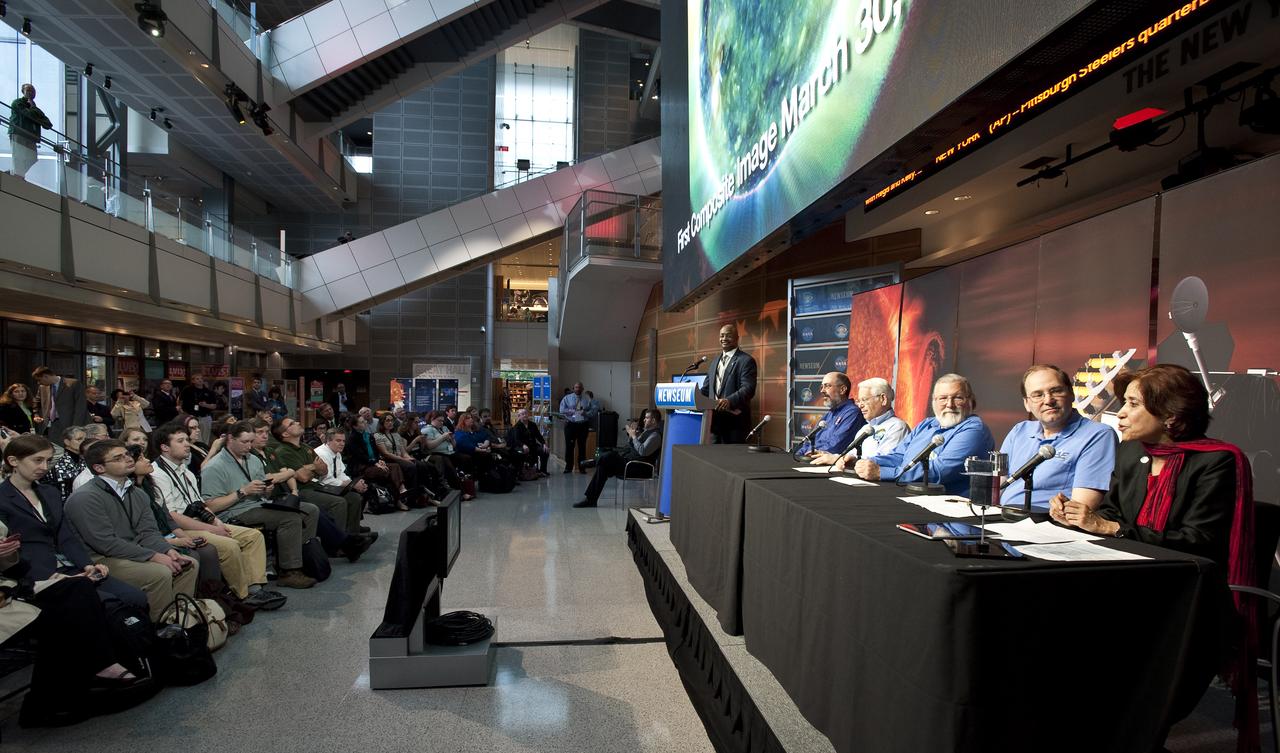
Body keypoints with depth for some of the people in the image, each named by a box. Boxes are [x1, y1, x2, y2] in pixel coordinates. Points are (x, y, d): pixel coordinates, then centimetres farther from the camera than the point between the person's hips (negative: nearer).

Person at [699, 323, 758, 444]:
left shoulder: (746, 361, -5)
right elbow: (706, 388, 19)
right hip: (715, 418, 7)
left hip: (735, 420, -7)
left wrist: (729, 400, -32)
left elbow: (748, 389, -17)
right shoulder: (715, 361, 20)